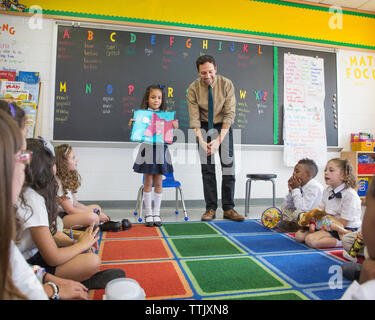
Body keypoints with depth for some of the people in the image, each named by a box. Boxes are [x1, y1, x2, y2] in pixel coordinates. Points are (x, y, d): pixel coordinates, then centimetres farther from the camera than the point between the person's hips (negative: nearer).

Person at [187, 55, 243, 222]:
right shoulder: (193, 88, -12)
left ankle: (228, 208, 2)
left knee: (228, 165, -5)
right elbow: (194, 118, -14)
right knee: (207, 168, -2)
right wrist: (201, 140, -27)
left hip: (223, 126, 0)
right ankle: (210, 208, 5)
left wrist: (219, 140, -25)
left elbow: (230, 114, -17)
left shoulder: (226, 84, -14)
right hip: (204, 127, 0)